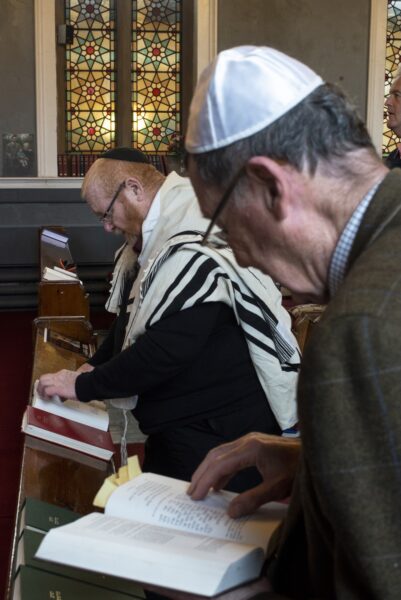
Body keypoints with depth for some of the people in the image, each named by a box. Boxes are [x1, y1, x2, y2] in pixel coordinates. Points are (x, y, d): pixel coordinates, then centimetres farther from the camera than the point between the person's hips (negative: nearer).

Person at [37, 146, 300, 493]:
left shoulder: (194, 251, -25)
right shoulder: (159, 238, 9)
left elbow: (164, 353, -28)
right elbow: (132, 319, 21)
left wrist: (83, 386, -16)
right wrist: (94, 367, 7)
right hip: (178, 428, 10)